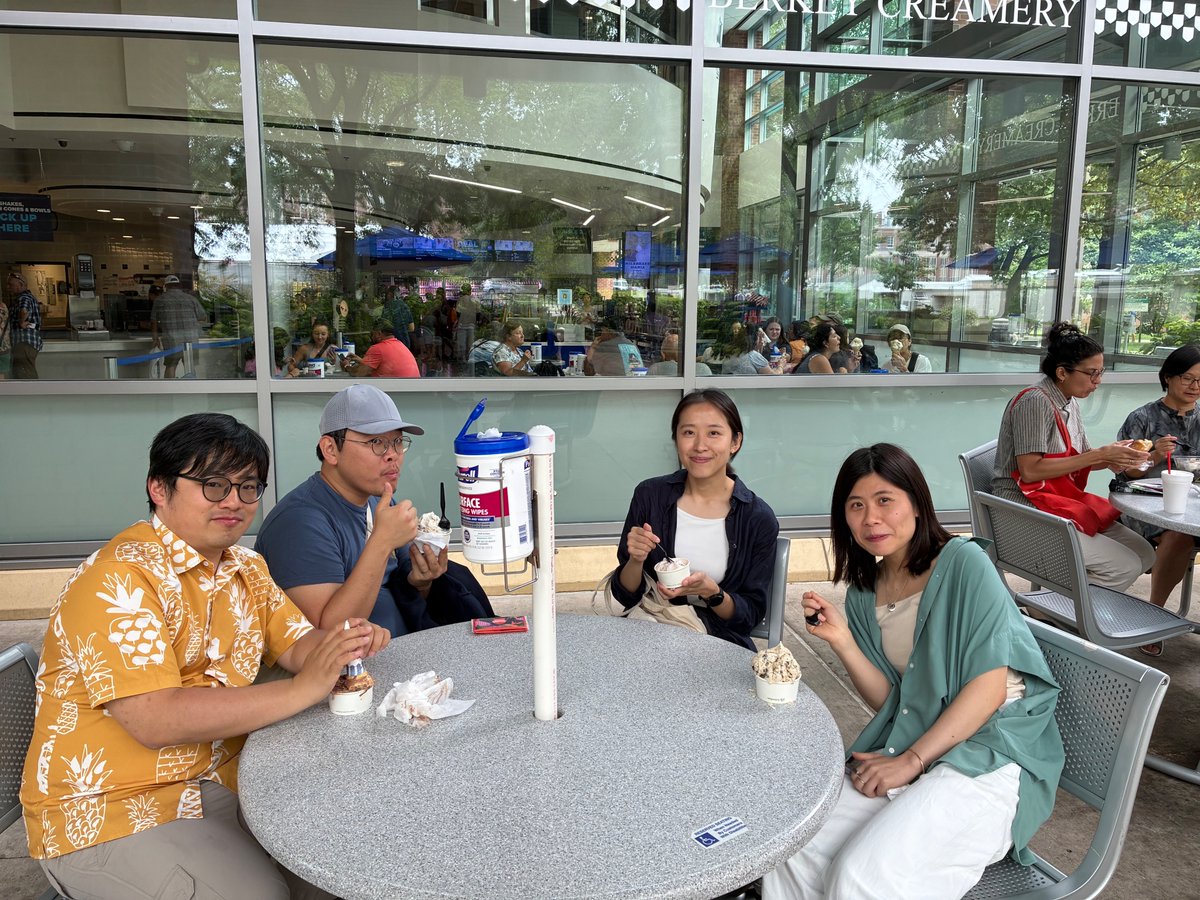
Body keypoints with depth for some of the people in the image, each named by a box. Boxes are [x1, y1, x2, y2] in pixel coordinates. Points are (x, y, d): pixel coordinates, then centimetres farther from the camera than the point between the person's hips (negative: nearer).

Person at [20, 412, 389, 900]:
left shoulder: (247, 567, 6)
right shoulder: (119, 579, -20)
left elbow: (297, 643, 5)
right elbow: (155, 721, -28)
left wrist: (343, 642, -18)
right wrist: (301, 690, -30)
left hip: (221, 779, 7)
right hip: (111, 810, -7)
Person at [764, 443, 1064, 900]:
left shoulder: (962, 562, -9)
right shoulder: (863, 593, 9)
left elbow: (989, 686, -12)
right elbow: (890, 702, 7)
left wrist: (912, 760, -16)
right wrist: (841, 640, -8)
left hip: (991, 749, -5)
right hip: (906, 746, 5)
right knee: (791, 857, -17)